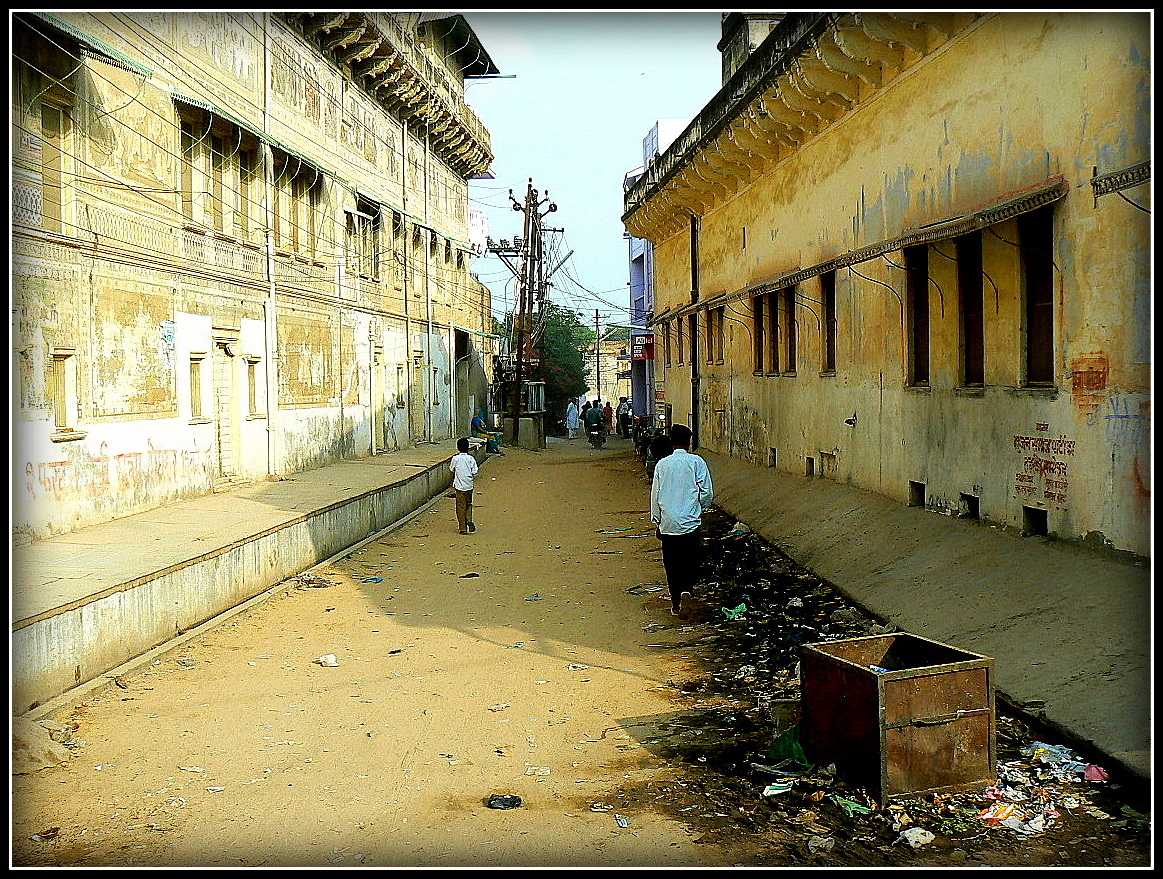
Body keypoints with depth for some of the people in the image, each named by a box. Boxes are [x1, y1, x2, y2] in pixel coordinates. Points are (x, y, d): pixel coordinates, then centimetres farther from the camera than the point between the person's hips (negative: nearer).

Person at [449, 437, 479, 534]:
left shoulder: (455, 459, -7)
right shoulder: (471, 459, -5)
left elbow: (451, 469, 9)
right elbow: (475, 473, -6)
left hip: (459, 486, -1)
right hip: (469, 486, 1)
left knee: (461, 507, 5)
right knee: (469, 504, 20)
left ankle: (463, 528, 7)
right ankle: (469, 520, -4)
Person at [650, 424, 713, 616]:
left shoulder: (662, 464, 3)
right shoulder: (696, 462, -4)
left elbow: (655, 494, 7)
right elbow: (707, 492, -4)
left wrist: (657, 520, 17)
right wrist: (702, 508, 15)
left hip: (667, 523, 2)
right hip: (690, 521, -2)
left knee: (671, 563, 9)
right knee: (693, 557, 13)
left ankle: (675, 604, 11)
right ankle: (688, 586, -10)